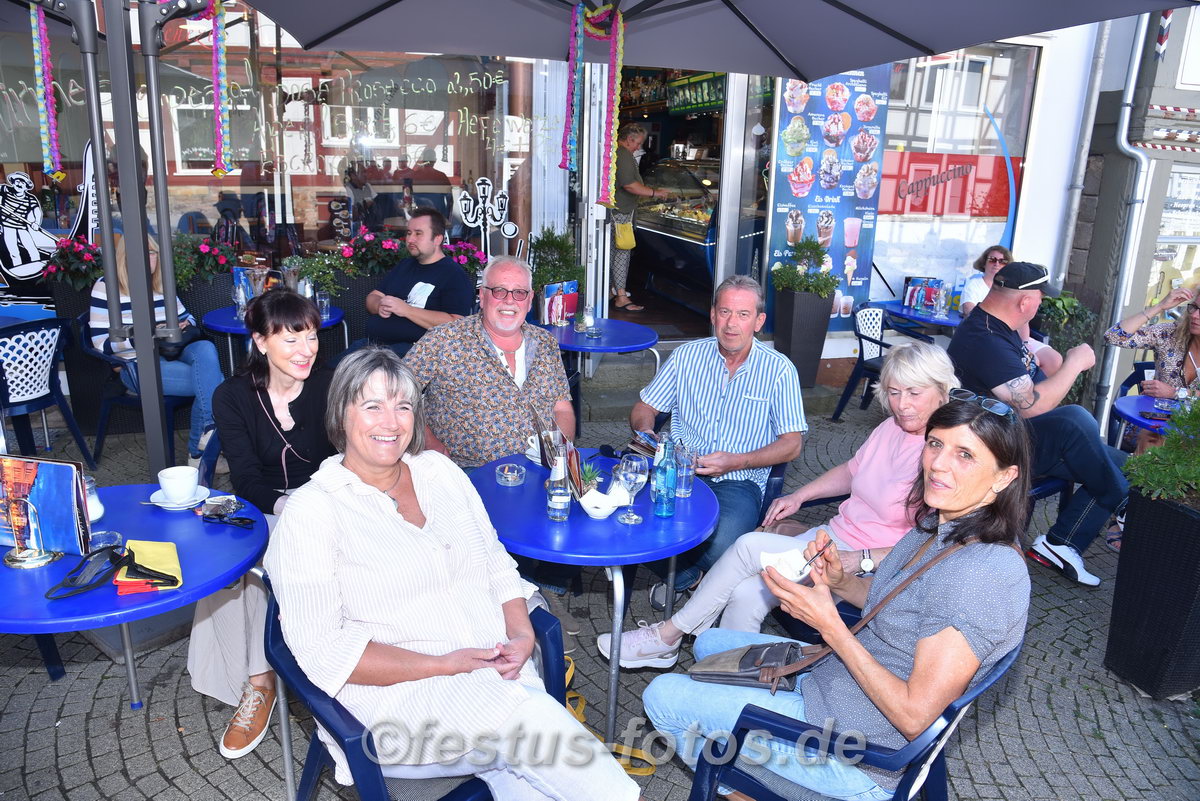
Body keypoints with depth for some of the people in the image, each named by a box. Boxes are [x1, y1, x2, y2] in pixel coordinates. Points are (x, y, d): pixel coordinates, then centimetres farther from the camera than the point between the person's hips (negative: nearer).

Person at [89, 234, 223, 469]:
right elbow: (101, 342, -7)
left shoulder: (162, 285, 15)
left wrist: (184, 327, -1)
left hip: (172, 356, 5)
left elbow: (187, 318, 25)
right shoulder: (106, 288, -2)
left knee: (205, 348, -30)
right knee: (212, 381, -27)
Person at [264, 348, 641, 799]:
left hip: (499, 675, 5)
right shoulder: (311, 512, -5)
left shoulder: (439, 471, 12)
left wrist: (521, 634, -3)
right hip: (399, 695, -4)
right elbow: (323, 649, -9)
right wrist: (446, 666, -16)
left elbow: (498, 565, 16)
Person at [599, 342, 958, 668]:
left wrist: (861, 560, -28)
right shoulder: (893, 427, 6)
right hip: (831, 536, 7)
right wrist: (798, 496, 11)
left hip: (870, 569, -7)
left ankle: (669, 634, -5)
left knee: (751, 545, -20)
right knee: (746, 595, -18)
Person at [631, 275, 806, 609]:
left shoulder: (779, 370, 2)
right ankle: (690, 573, 4)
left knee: (722, 544, -34)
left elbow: (791, 444, 1)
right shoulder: (686, 356, 9)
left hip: (739, 482, -2)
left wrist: (736, 462, -15)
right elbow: (643, 409, 14)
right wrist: (647, 435, -11)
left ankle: (679, 578, 5)